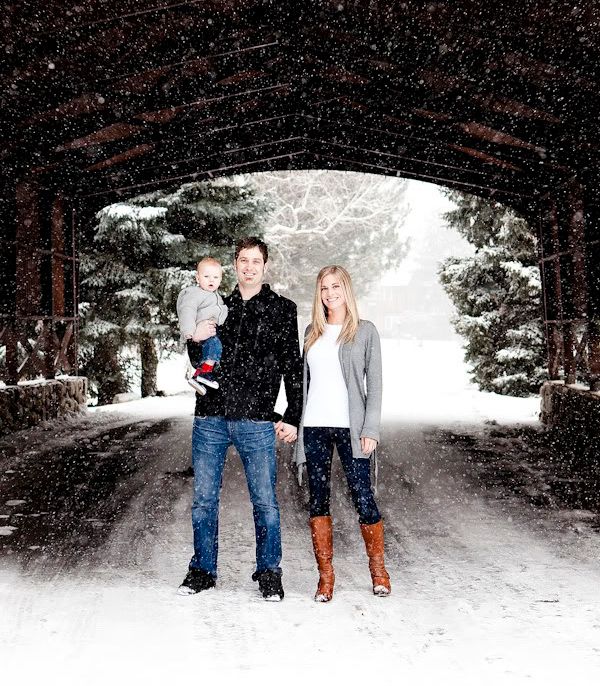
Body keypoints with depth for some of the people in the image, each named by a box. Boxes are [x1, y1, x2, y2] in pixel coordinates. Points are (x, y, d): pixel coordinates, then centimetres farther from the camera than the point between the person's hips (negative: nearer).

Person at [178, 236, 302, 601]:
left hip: (256, 421, -3)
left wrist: (292, 418, 0)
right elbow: (197, 361, 22)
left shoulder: (282, 309, 6)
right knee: (204, 499, 8)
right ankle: (203, 570, 22)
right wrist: (195, 342, -1)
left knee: (265, 502, 2)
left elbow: (293, 367, 5)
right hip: (210, 417, 3)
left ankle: (269, 573, 17)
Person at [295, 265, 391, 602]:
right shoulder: (312, 332, 14)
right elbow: (304, 381, 16)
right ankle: (326, 575, 11)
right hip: (314, 426, 4)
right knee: (318, 500, 4)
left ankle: (378, 568, 15)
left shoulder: (365, 331, 3)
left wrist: (371, 429, -9)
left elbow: (374, 384, -1)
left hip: (350, 427, -3)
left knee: (363, 497, -4)